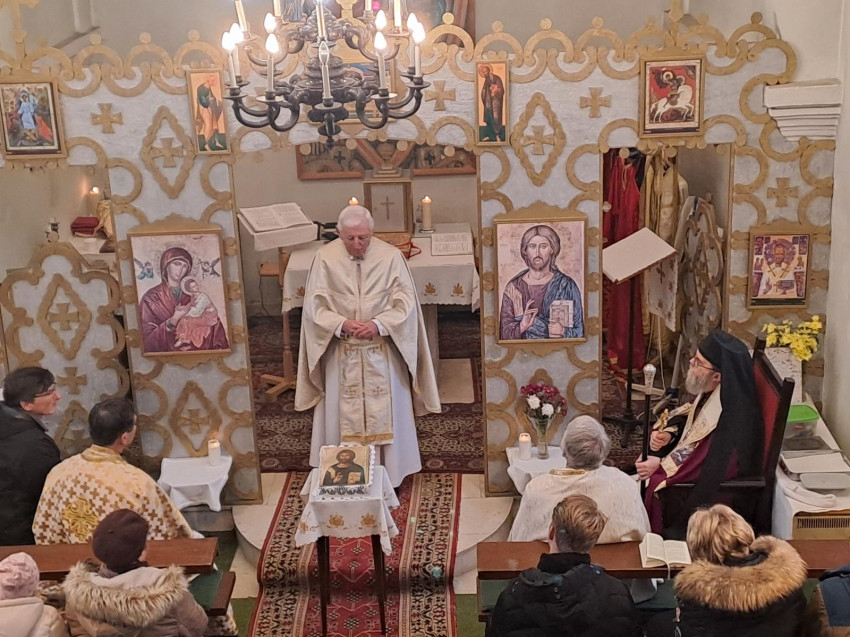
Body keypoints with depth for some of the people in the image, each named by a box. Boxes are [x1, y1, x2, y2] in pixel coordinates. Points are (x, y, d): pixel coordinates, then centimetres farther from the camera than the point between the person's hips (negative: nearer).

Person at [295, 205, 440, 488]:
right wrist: (342, 324, -19)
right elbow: (314, 306, -3)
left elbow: (405, 304, -6)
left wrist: (379, 324, -20)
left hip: (382, 352, 0)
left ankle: (388, 474, 20)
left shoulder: (391, 256, -8)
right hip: (342, 353, 0)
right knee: (344, 412, 8)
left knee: (385, 411, 7)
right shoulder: (325, 258, -6)